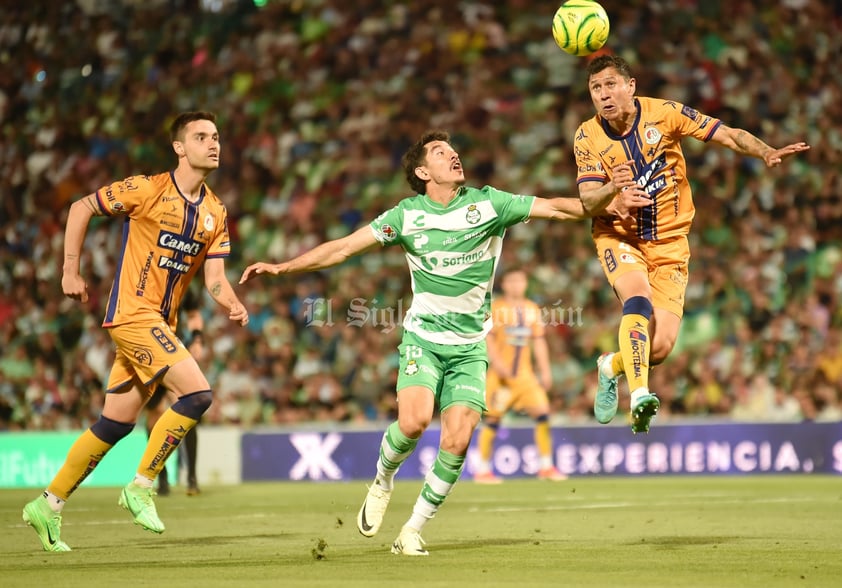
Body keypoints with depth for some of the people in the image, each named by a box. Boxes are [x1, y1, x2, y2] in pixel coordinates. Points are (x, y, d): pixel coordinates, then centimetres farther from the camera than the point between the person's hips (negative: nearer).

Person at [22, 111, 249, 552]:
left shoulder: (215, 212, 9)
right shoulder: (147, 190, -9)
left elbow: (214, 277, 8)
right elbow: (81, 209, -1)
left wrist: (232, 304, -13)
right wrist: (71, 271, -3)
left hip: (161, 323, 7)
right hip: (133, 312, -7)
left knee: (117, 423, 10)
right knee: (197, 393, -19)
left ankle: (49, 504, 19)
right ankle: (141, 487, -7)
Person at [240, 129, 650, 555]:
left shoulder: (488, 204, -3)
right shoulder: (407, 215, -1)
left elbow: (563, 209, -6)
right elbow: (341, 249, 3)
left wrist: (608, 193, -22)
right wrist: (281, 268, -3)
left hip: (470, 347, 1)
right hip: (423, 339, -1)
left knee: (457, 440, -13)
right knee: (414, 420, -25)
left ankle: (413, 530, 5)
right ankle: (382, 481, 7)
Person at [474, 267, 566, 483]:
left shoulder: (532, 309, 12)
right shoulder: (496, 308, -4)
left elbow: (539, 341, 15)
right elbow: (487, 338, -11)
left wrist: (545, 371, 10)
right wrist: (497, 362, -24)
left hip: (525, 374, 5)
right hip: (500, 373, -5)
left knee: (543, 412, -6)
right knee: (492, 418, -3)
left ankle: (546, 466, 1)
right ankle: (482, 470, 8)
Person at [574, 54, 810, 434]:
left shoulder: (665, 114, -8)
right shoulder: (588, 137, -5)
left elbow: (729, 136, -8)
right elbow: (587, 197, -12)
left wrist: (766, 153, -27)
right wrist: (611, 199, -35)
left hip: (669, 242, 1)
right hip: (619, 238, 0)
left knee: (660, 348, -9)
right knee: (638, 299, -33)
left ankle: (612, 366, 23)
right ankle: (639, 395, -38)